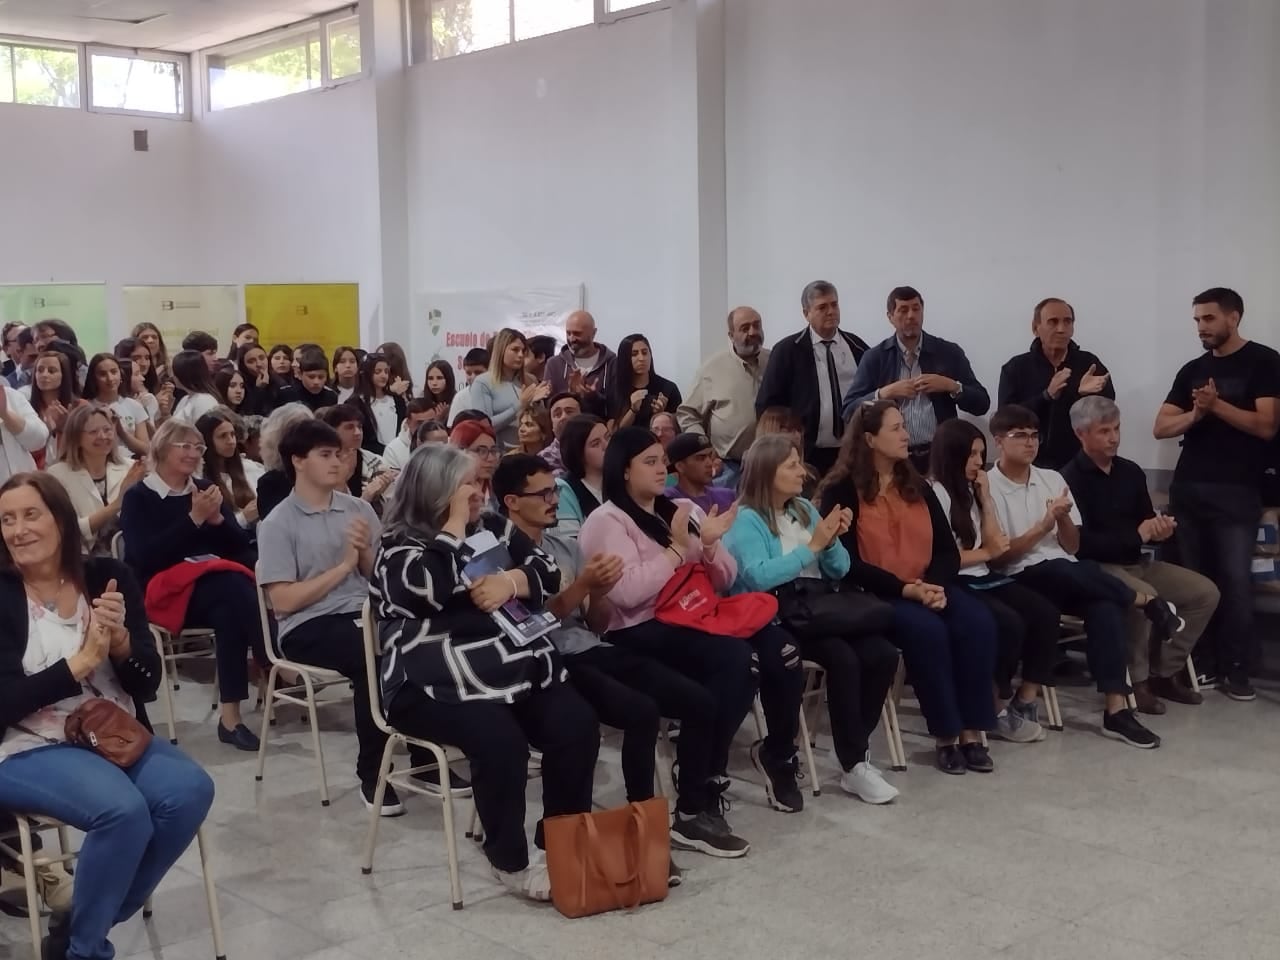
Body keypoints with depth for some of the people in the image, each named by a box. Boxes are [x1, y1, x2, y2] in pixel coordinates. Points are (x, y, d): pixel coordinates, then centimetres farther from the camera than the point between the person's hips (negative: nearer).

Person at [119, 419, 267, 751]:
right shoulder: (138, 497, 4)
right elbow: (146, 556, -13)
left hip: (218, 585, 4)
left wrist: (216, 518, -8)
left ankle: (230, 714, -34)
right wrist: (194, 519, -15)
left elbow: (239, 545, 11)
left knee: (230, 606, -34)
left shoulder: (206, 488, 17)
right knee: (233, 588, -34)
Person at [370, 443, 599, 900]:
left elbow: (548, 574, 10)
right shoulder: (399, 547, 0)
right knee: (500, 739, -31)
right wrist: (455, 523, -11)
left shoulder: (494, 527, 16)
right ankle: (510, 861, -10)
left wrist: (511, 581, -12)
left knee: (577, 725, -18)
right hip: (438, 684, -5)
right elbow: (433, 591, -21)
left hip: (518, 665, 6)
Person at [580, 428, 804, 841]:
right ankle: (694, 808, -30)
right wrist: (678, 548, -13)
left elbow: (724, 582, 16)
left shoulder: (683, 511, 17)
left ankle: (777, 753, 7)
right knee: (735, 659, -33)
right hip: (641, 632, -6)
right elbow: (628, 592, -19)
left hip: (695, 619, 6)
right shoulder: (606, 521, -3)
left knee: (778, 646, -22)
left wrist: (708, 545, -4)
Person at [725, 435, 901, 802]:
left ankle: (855, 751, -6)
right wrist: (812, 546, -16)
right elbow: (758, 577, -22)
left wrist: (832, 541, -5)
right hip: (774, 618, -6)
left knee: (883, 653, -17)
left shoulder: (805, 509, 16)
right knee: (843, 659, -29)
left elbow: (839, 571, 16)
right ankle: (854, 765, -18)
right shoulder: (746, 520, -4)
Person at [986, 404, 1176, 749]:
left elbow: (1072, 547, 14)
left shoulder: (1053, 479, 14)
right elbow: (997, 557, -6)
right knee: (1068, 571, -36)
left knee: (1104, 604, -29)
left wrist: (1064, 518, -7)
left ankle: (1116, 709, -31)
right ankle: (1147, 602, -9)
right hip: (1021, 579, -4)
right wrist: (1043, 526, -13)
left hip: (1068, 576, 5)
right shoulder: (988, 488, -2)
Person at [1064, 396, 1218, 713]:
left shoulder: (1131, 471, 11)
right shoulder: (1071, 479, -14)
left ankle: (1165, 673, 5)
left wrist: (1160, 530, -8)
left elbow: (1146, 525, 17)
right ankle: (1134, 681, -15)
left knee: (1205, 592, -4)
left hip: (1138, 563, 8)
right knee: (1145, 596, -35)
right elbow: (1081, 543, -21)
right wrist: (1136, 535, -15)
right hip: (1097, 567, -8)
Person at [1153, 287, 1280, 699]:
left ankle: (1237, 669, 2)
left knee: (1236, 580, -6)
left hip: (1237, 491, -4)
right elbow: (1161, 427, 9)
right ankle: (1202, 662, 10)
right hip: (1188, 488, 5)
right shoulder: (1192, 369, 14)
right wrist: (1195, 414, -9)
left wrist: (1216, 405, -14)